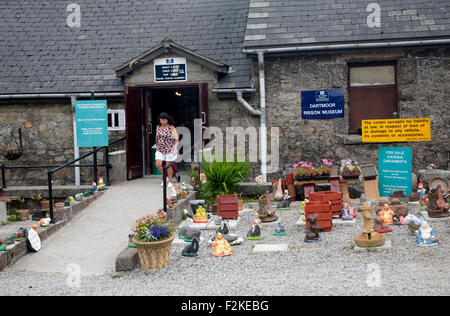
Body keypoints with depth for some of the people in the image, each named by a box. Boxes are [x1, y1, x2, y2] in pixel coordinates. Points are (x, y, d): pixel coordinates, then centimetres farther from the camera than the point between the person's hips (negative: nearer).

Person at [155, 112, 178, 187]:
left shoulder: (171, 128, -10)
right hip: (160, 150, 4)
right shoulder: (158, 127, 5)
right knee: (158, 164, -8)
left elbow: (176, 139, -17)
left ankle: (170, 182, 16)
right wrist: (157, 147, 19)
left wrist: (175, 149, -28)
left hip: (170, 149, -4)